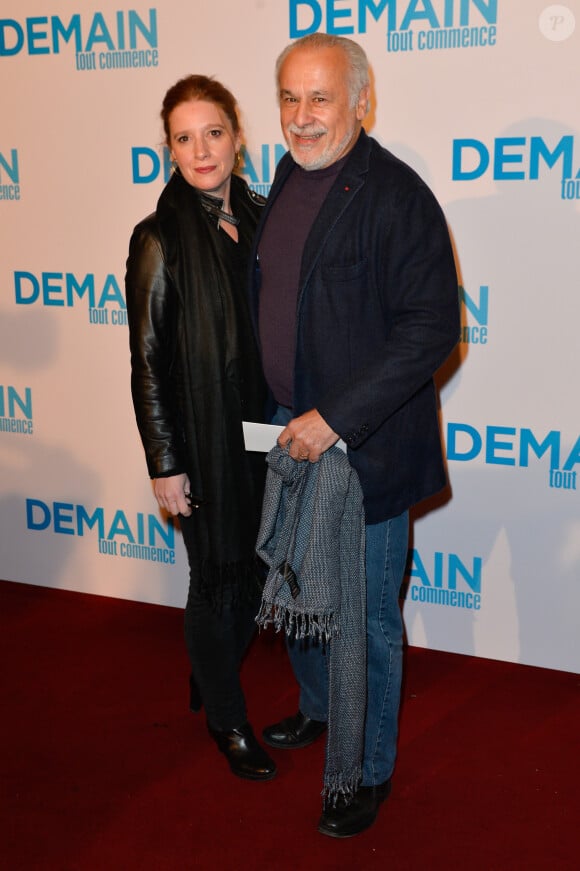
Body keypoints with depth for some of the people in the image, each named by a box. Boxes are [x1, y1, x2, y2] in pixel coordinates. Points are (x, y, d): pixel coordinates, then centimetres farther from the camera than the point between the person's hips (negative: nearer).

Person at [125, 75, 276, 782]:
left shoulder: (261, 218, 3)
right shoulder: (160, 240, -12)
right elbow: (147, 361, -11)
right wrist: (164, 464, -12)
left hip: (263, 430, 5)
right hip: (202, 438, -5)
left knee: (253, 570, 17)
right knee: (217, 578, 9)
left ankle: (212, 678, 43)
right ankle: (227, 719, 30)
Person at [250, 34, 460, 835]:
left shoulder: (395, 194, -16)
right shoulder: (285, 184, 9)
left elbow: (432, 327, -21)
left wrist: (335, 418, -23)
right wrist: (288, 417, 11)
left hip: (365, 447, -7)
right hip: (290, 435, 8)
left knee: (367, 619, 6)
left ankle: (370, 772, 27)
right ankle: (317, 709, 48)